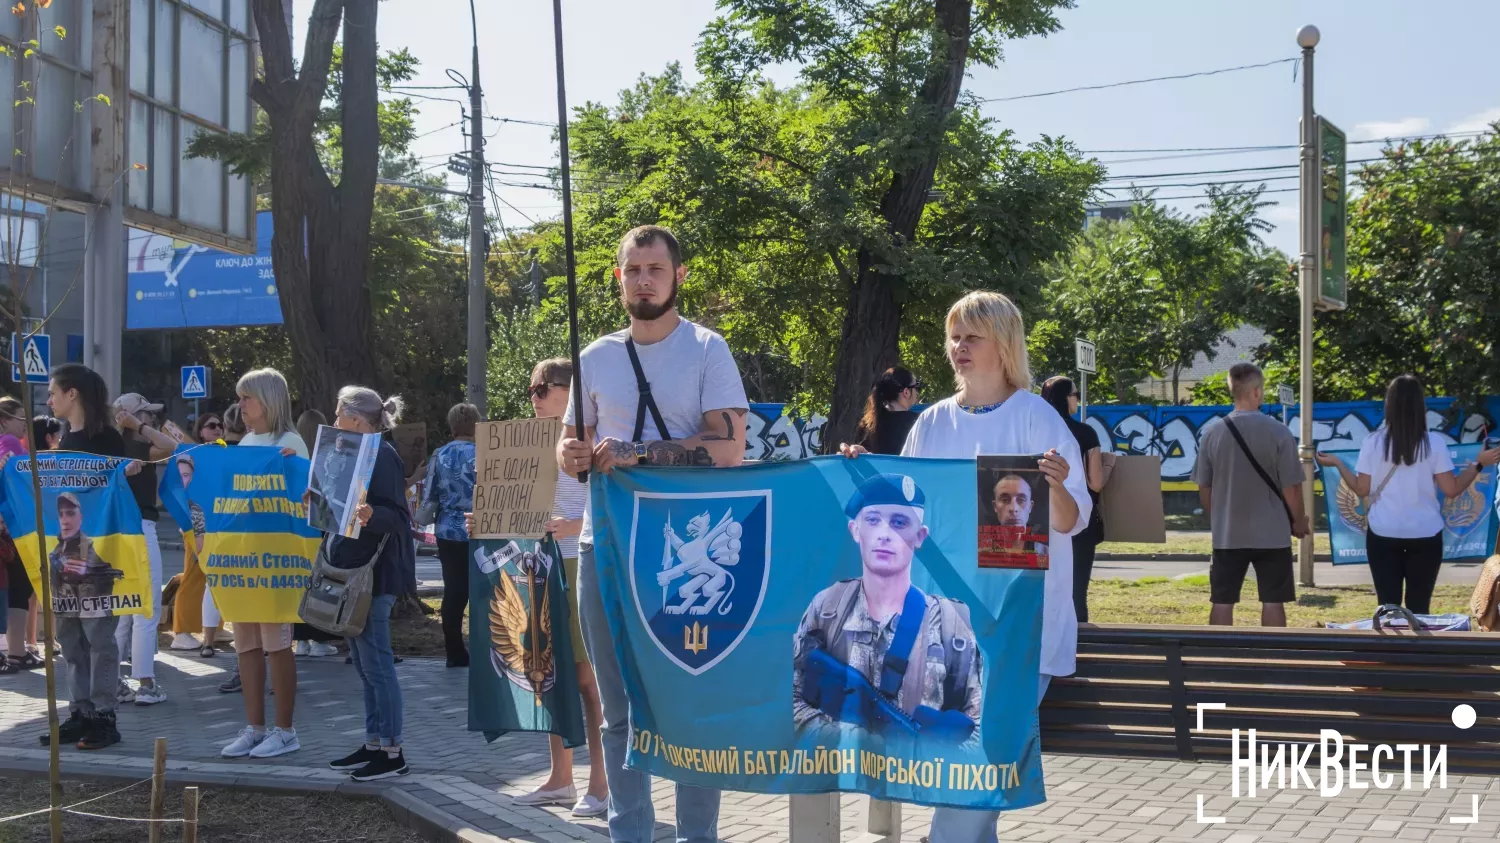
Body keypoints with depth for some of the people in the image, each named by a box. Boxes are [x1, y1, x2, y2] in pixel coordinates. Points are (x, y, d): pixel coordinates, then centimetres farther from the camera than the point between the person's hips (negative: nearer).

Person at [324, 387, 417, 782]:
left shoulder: (382, 456, -14)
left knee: (376, 663, -8)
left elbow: (399, 516, -20)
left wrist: (371, 515, -38)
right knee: (365, 664, 13)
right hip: (353, 571, 10)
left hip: (373, 574, -10)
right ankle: (373, 745, 19)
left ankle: (392, 752, -4)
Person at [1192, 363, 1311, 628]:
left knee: (1222, 602, 8)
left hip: (1227, 534, 2)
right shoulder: (1278, 432, -11)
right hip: (1272, 533, -2)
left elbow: (1203, 488, 4)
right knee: (1272, 602, 7)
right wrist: (1298, 521, 9)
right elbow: (1291, 487, -8)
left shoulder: (1211, 432, -3)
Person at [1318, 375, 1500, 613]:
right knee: (1419, 606, 7)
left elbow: (1362, 489, 1)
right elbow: (1452, 489, -5)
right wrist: (1479, 464, 8)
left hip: (1383, 534, 0)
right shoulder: (1434, 443, -5)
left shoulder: (1373, 442, -3)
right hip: (1425, 534, 0)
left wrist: (1338, 464, 16)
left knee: (1388, 606, 4)